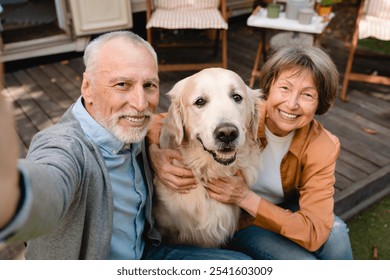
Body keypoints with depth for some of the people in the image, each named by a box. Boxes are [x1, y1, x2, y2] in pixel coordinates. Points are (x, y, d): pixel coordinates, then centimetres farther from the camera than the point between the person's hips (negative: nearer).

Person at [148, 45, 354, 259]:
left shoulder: (323, 147, -19)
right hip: (239, 221, -2)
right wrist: (155, 154, -39)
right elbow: (158, 122, -16)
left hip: (284, 214, 3)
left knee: (334, 233, -26)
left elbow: (315, 233, -24)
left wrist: (246, 198, -34)